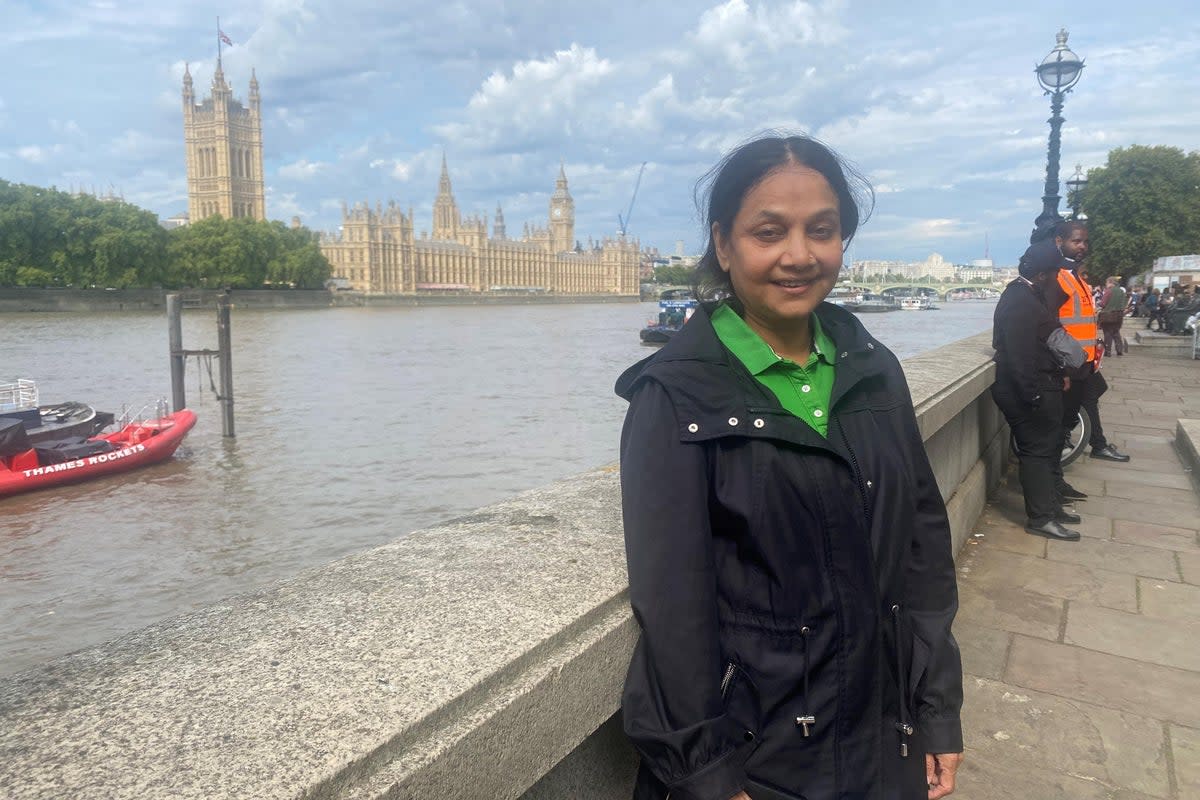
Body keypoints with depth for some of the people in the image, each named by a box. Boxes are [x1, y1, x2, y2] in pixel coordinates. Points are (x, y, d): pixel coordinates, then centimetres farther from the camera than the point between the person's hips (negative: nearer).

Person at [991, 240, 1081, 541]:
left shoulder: (1031, 294, 11)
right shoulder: (1019, 302, -23)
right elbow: (1020, 357, -27)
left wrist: (1058, 375, 18)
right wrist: (1034, 397, -25)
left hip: (1043, 387, 11)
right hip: (1028, 392, -11)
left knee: (1049, 446, 19)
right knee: (1038, 451, -1)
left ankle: (1051, 503, 33)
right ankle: (1040, 518, 9)